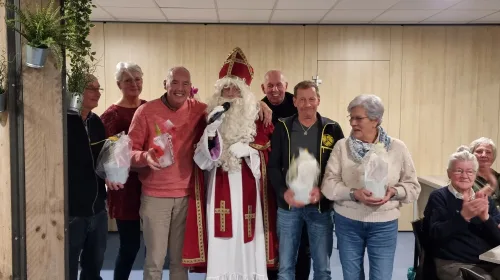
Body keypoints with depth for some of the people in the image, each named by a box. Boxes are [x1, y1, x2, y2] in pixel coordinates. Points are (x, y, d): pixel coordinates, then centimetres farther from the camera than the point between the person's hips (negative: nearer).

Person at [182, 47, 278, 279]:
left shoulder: (257, 119, 6)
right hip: (220, 193, 0)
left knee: (248, 243, 0)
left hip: (247, 192, 0)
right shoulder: (210, 117, 6)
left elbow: (267, 159, 7)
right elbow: (202, 162, -3)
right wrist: (211, 129, -15)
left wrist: (249, 151, -12)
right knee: (221, 247, -1)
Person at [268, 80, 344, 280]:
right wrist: (284, 191, -17)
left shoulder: (332, 129, -1)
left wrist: (323, 191, -19)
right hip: (288, 206, 1)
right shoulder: (282, 128, 2)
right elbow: (273, 166, 0)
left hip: (321, 206, 0)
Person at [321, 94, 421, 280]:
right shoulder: (342, 146, -3)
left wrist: (394, 192, -19)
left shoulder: (397, 147, -3)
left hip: (384, 225, 0)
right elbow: (328, 185, -7)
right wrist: (353, 193, -23)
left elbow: (413, 186, 1)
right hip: (347, 223, 1)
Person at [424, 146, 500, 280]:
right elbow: (436, 235, -12)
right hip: (454, 263, -5)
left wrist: (486, 217, -13)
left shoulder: (484, 199, 14)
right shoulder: (439, 197, 1)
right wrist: (463, 216, -24)